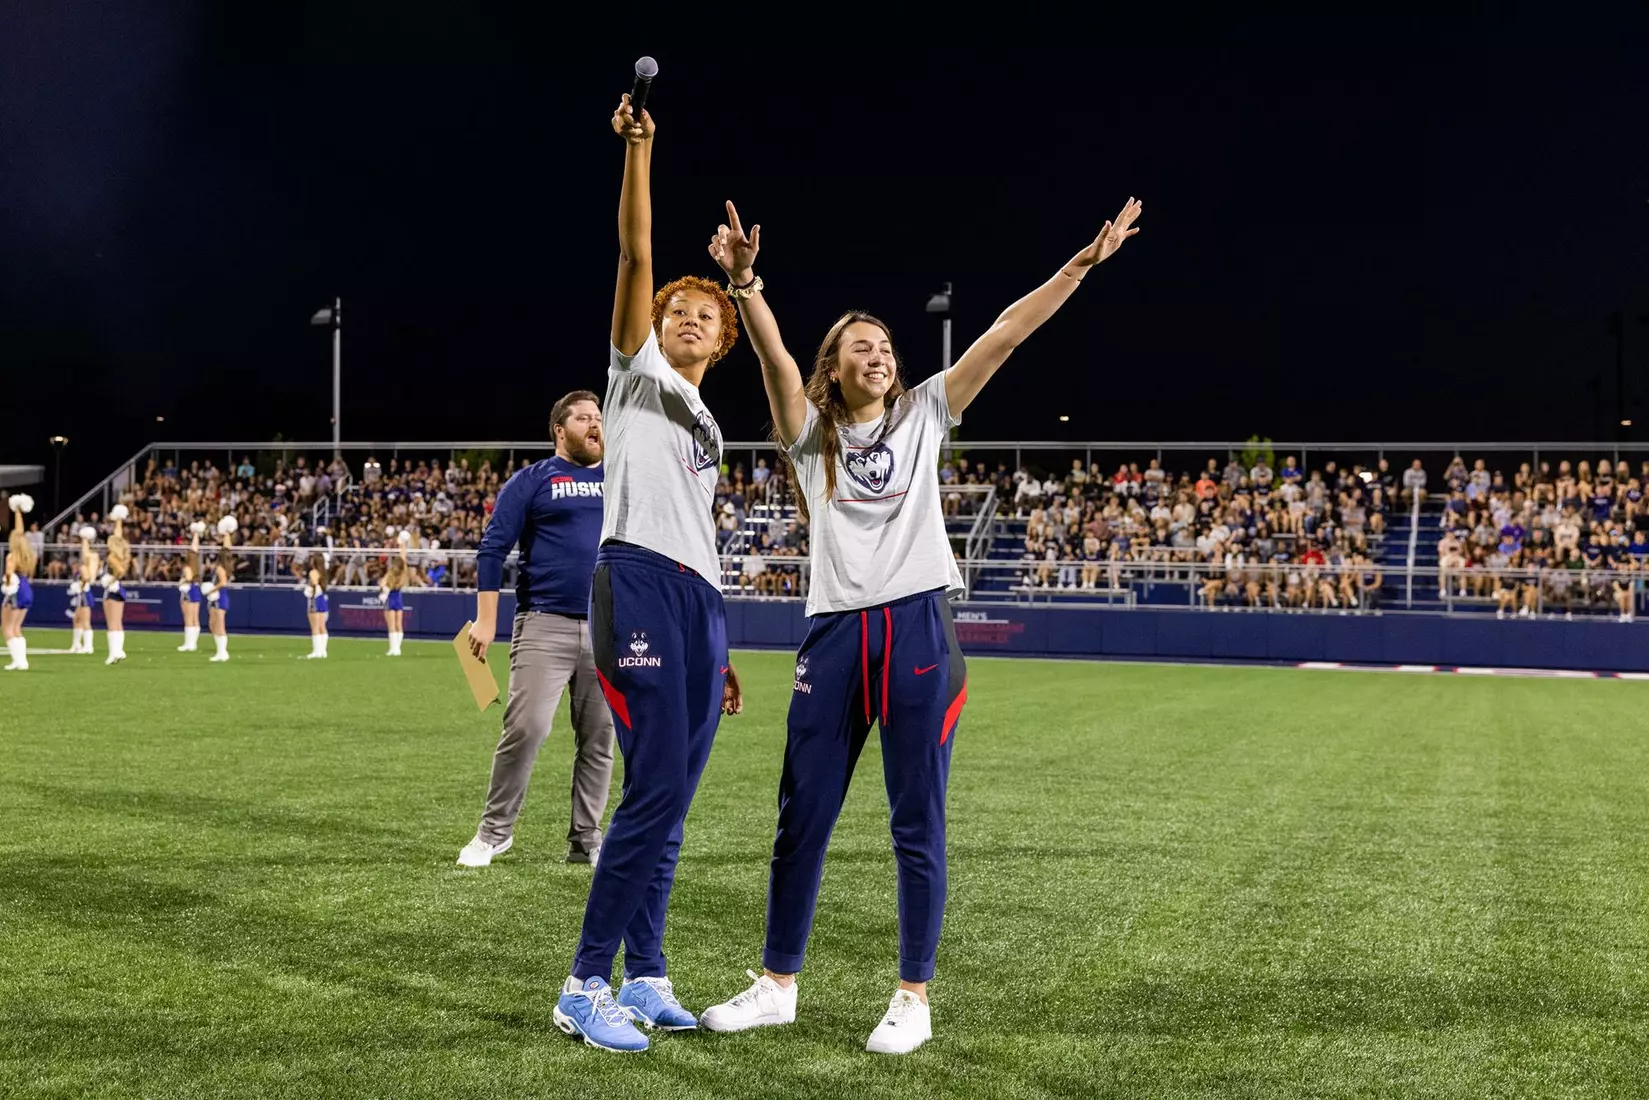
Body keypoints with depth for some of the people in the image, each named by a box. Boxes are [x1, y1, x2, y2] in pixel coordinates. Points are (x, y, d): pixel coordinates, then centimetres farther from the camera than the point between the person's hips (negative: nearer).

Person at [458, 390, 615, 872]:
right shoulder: (533, 480, 4)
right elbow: (493, 548, 0)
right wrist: (486, 620, -8)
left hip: (608, 629, 4)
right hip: (545, 625, -4)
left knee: (599, 738, 5)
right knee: (525, 728, -11)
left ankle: (586, 839, 15)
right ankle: (495, 831, 4)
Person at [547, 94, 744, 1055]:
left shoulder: (708, 427, 26)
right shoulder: (639, 374, 9)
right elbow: (636, 255, -3)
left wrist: (719, 649, 20)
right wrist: (639, 148, -10)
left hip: (700, 602, 7)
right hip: (639, 585, -7)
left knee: (670, 802, 7)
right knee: (654, 792, -13)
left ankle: (645, 978, 13)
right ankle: (587, 985, -7)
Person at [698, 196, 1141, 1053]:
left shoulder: (923, 414, 11)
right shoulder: (810, 431, 9)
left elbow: (1006, 332, 5)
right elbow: (774, 356, -9)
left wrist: (1085, 261, 1)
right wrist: (744, 281, -26)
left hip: (917, 627, -1)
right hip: (835, 630, 1)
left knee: (918, 823, 2)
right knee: (802, 818, 6)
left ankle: (913, 999, 10)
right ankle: (777, 985, 18)